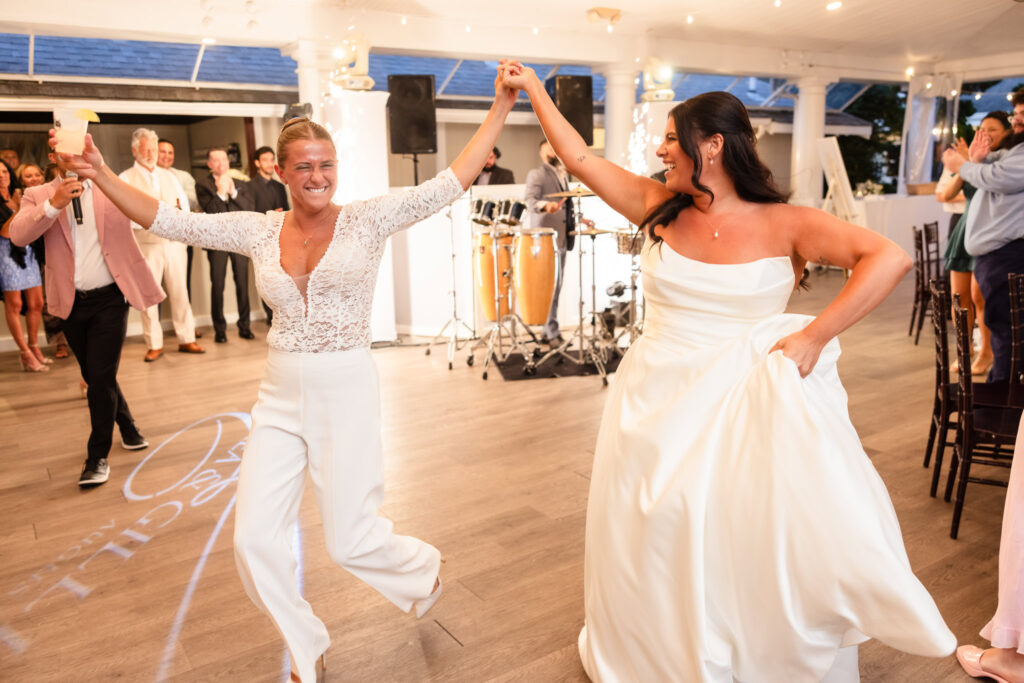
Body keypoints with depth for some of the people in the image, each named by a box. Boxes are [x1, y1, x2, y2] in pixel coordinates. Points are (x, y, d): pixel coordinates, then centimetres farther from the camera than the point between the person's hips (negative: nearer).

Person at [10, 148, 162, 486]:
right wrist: (55, 203, -27)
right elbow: (18, 236, -15)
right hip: (72, 303, 3)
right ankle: (127, 426, 39)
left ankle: (98, 456, 5)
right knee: (94, 377, 16)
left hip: (110, 297, -2)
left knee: (101, 376, -7)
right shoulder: (38, 196, 2)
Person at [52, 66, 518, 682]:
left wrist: (500, 109, -15)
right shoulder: (259, 230, 4)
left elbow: (450, 185, -12)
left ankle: (425, 569, 40)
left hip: (347, 392, -4)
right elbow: (170, 221, 4)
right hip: (281, 395, 5)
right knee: (255, 538, 5)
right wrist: (103, 176, -4)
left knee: (352, 541, 4)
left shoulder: (368, 221, -6)